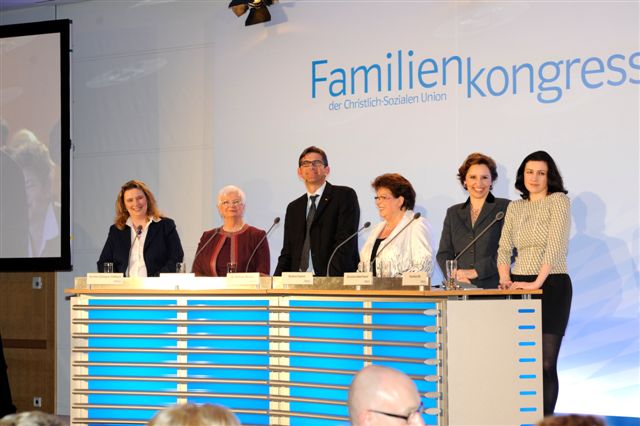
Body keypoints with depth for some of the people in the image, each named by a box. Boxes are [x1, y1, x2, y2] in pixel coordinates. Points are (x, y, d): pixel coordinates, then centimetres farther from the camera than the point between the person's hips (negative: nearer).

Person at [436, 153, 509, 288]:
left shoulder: (505, 207, 6)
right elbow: (444, 253, 13)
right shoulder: (453, 213, 18)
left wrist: (476, 271, -10)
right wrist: (455, 276, -6)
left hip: (493, 287, -3)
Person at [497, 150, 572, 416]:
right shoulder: (514, 207, 14)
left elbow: (556, 245, -14)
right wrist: (505, 278, -7)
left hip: (551, 287, -5)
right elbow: (504, 248, 11)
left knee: (545, 362, -7)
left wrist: (537, 282, -22)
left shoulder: (558, 200, -3)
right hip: (520, 288, 5)